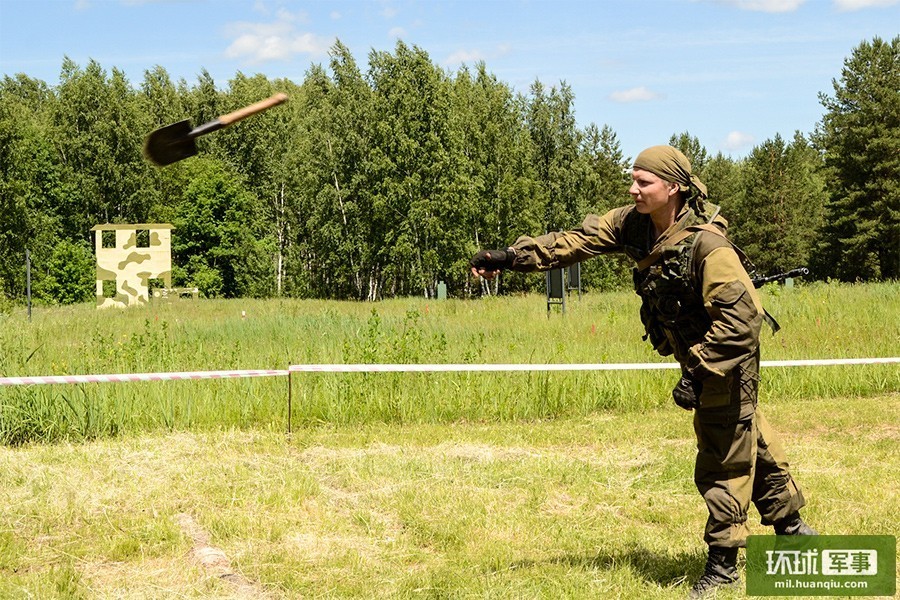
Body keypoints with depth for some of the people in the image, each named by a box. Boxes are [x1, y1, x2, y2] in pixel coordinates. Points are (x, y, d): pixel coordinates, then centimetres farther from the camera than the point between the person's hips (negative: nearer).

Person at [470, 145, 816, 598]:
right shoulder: (634, 224, -10)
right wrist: (510, 257, -12)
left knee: (724, 460, -3)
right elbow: (577, 241, -6)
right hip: (698, 352, 8)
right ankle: (789, 523, 41)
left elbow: (739, 321, -33)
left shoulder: (707, 243, -32)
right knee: (748, 437, 22)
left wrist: (696, 374, -33)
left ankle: (722, 564, 9)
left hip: (731, 357, -8)